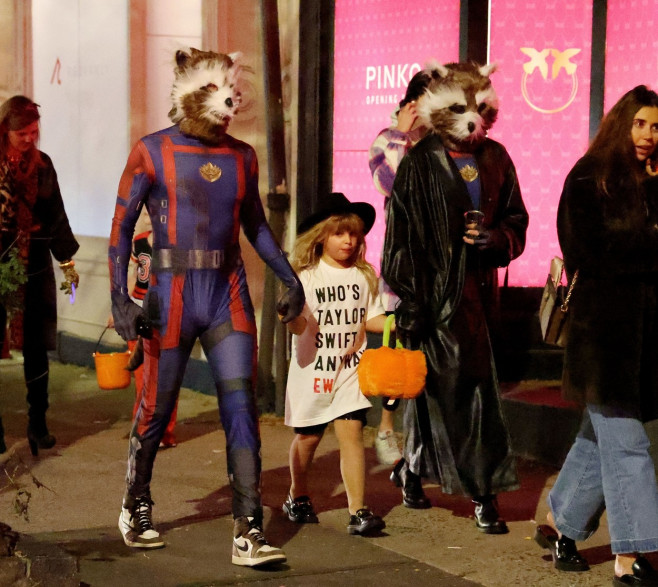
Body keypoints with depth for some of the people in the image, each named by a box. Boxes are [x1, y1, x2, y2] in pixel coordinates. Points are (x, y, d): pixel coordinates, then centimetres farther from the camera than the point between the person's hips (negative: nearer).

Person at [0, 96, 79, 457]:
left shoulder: (41, 164, 8)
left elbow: (55, 215, 13)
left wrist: (67, 260, 11)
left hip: (34, 266, 3)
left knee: (36, 346, 4)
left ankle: (38, 423, 11)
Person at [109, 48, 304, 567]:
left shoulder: (242, 157, 9)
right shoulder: (152, 153, -3)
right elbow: (122, 226, -3)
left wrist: (290, 278, 17)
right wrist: (120, 295, -12)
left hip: (229, 297, 3)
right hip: (172, 295, -3)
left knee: (241, 410, -5)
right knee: (157, 411, 7)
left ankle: (248, 533, -4)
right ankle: (136, 510, 31)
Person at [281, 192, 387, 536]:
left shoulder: (364, 276, 6)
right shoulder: (306, 276, -6)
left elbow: (370, 319, 11)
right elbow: (298, 327, -11)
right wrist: (293, 315, -33)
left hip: (350, 369, 2)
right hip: (312, 369, -2)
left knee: (351, 433, -11)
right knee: (307, 436, 11)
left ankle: (357, 511, -13)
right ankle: (298, 497, 34)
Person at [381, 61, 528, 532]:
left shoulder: (495, 158, 9)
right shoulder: (421, 162, -6)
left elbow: (516, 220, 15)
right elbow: (403, 233, -8)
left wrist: (495, 238, -9)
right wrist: (408, 301, -13)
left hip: (478, 285, 5)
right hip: (438, 288, -5)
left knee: (440, 386, 11)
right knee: (471, 384, -6)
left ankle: (413, 467, 27)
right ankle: (484, 492, 2)